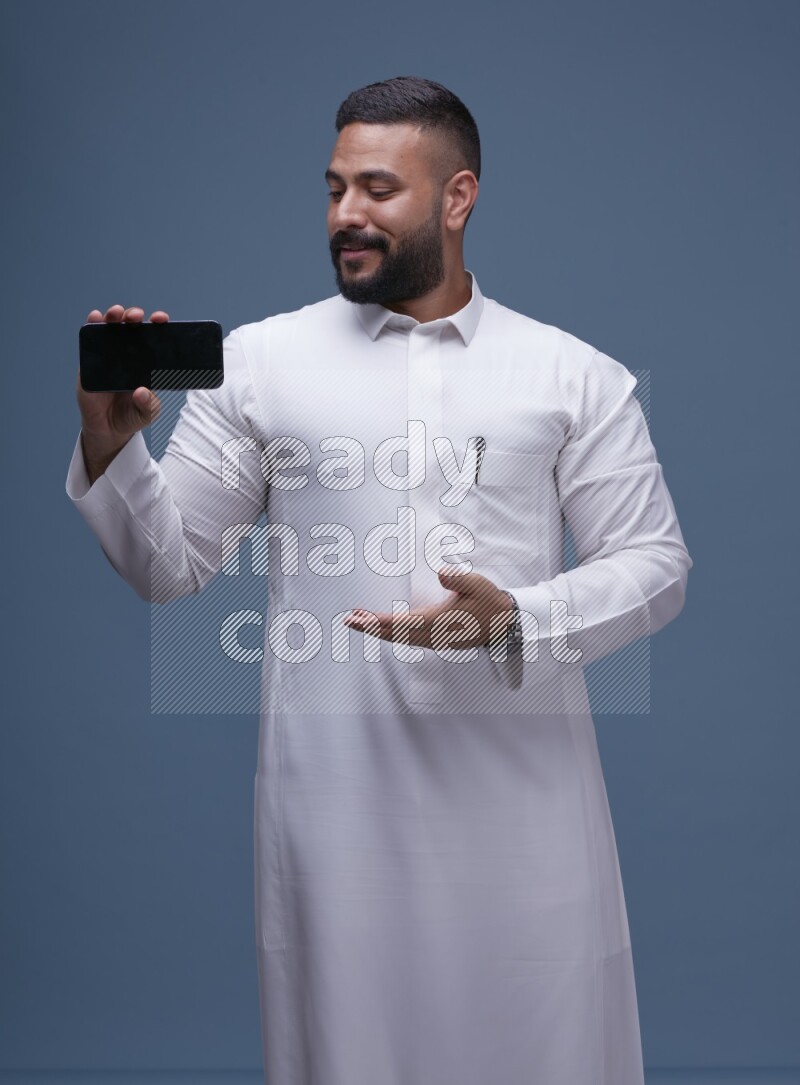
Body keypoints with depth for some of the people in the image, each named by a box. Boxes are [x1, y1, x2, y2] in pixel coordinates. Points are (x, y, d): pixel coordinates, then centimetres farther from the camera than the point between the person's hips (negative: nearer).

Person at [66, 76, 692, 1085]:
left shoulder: (573, 375, 6)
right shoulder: (259, 359, 6)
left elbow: (655, 564, 4)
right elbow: (166, 565, 6)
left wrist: (516, 621, -14)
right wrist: (110, 443, -13)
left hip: (523, 787, 0)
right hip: (335, 789, 0)